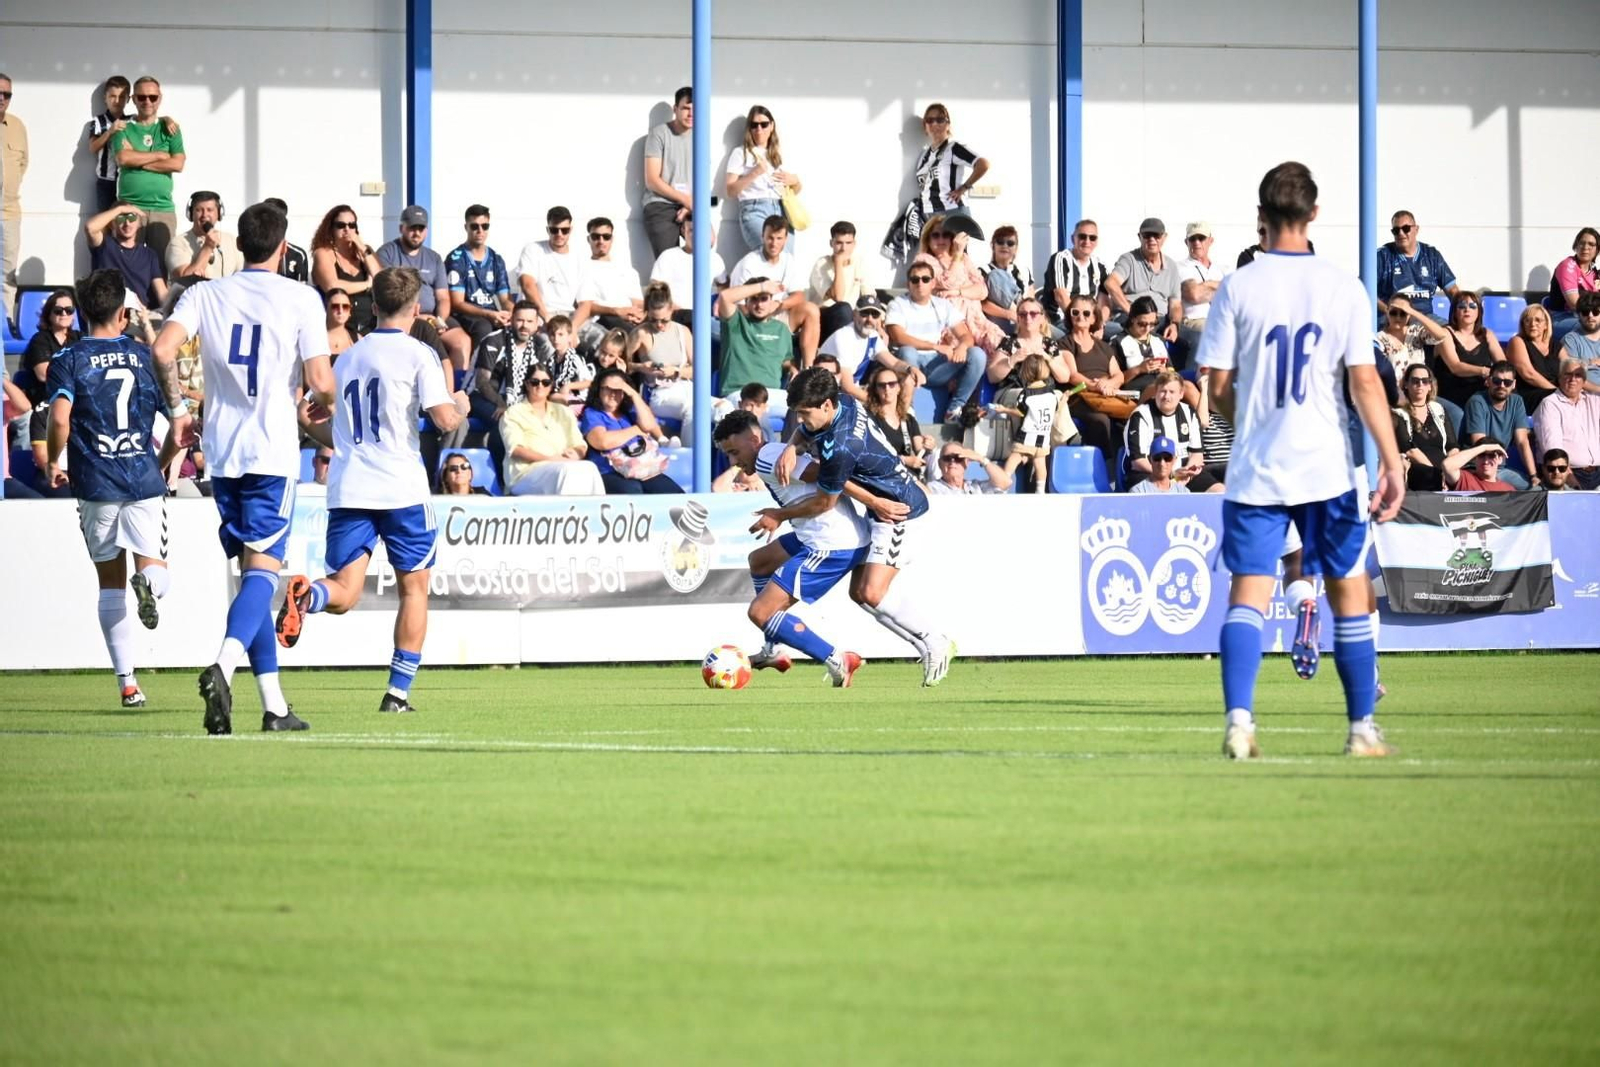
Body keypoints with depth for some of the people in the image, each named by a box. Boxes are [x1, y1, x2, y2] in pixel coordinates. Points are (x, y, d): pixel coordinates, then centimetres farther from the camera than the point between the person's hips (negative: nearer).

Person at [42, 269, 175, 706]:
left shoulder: (69, 359, 0)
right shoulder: (144, 356, 6)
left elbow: (59, 416, -16)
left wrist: (53, 462, 1)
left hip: (96, 485, 0)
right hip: (145, 481, 0)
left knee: (111, 584, 10)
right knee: (155, 570, 7)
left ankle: (127, 682, 6)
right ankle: (147, 580, -32)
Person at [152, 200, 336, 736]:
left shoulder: (205, 294, 6)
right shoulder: (300, 298, -3)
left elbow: (163, 350, -9)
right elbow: (319, 380, -9)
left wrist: (177, 409, 6)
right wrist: (327, 406, 14)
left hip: (222, 450, 4)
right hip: (273, 451, -4)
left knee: (251, 570, 13)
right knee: (262, 569, -8)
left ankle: (274, 704, 14)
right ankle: (224, 666, -35)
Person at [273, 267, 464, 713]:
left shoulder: (348, 357, 16)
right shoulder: (418, 354, -1)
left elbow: (316, 426, 20)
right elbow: (444, 419, -10)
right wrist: (459, 412, 12)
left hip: (347, 489, 4)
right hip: (401, 488, -4)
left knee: (344, 593, 0)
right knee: (414, 589, 11)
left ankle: (307, 593, -36)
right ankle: (398, 692, 7)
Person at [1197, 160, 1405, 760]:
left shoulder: (1237, 288, -2)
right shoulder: (1343, 288, -2)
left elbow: (1218, 388, 1)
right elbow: (1364, 382, -6)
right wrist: (1392, 462, -4)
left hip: (1254, 469, 0)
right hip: (1327, 467, 0)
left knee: (1248, 595, -2)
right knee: (1350, 594, 11)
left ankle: (1239, 721, -17)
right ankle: (1361, 728, 13)